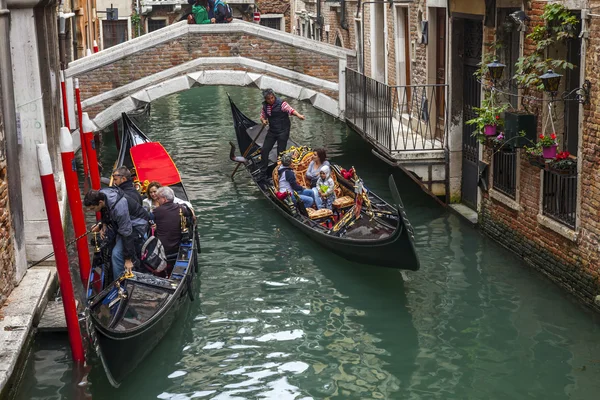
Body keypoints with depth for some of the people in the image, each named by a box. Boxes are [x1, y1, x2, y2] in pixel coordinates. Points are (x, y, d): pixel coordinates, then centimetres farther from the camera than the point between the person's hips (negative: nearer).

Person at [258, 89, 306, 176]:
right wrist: (263, 120, -9)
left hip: (282, 131, -6)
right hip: (272, 131, 6)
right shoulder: (265, 106, 3)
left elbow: (290, 110, -29)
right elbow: (262, 116, 16)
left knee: (281, 152, -1)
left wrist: (298, 115, -48)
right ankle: (263, 171, 21)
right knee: (265, 150, 7)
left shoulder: (281, 103, -16)